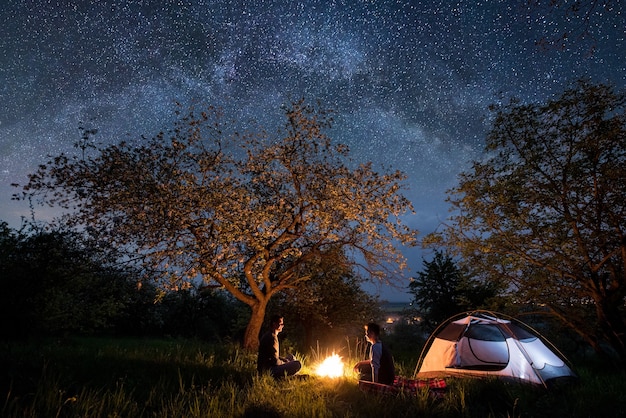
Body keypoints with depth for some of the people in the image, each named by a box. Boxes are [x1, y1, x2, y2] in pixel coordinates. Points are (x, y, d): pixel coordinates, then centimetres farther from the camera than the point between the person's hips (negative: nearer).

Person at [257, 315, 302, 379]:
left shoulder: (268, 335, 14)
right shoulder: (272, 337, -19)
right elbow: (275, 361, -21)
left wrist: (284, 359, 10)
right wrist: (285, 364, -1)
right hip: (268, 370, -10)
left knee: (291, 357, 24)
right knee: (297, 364, -20)